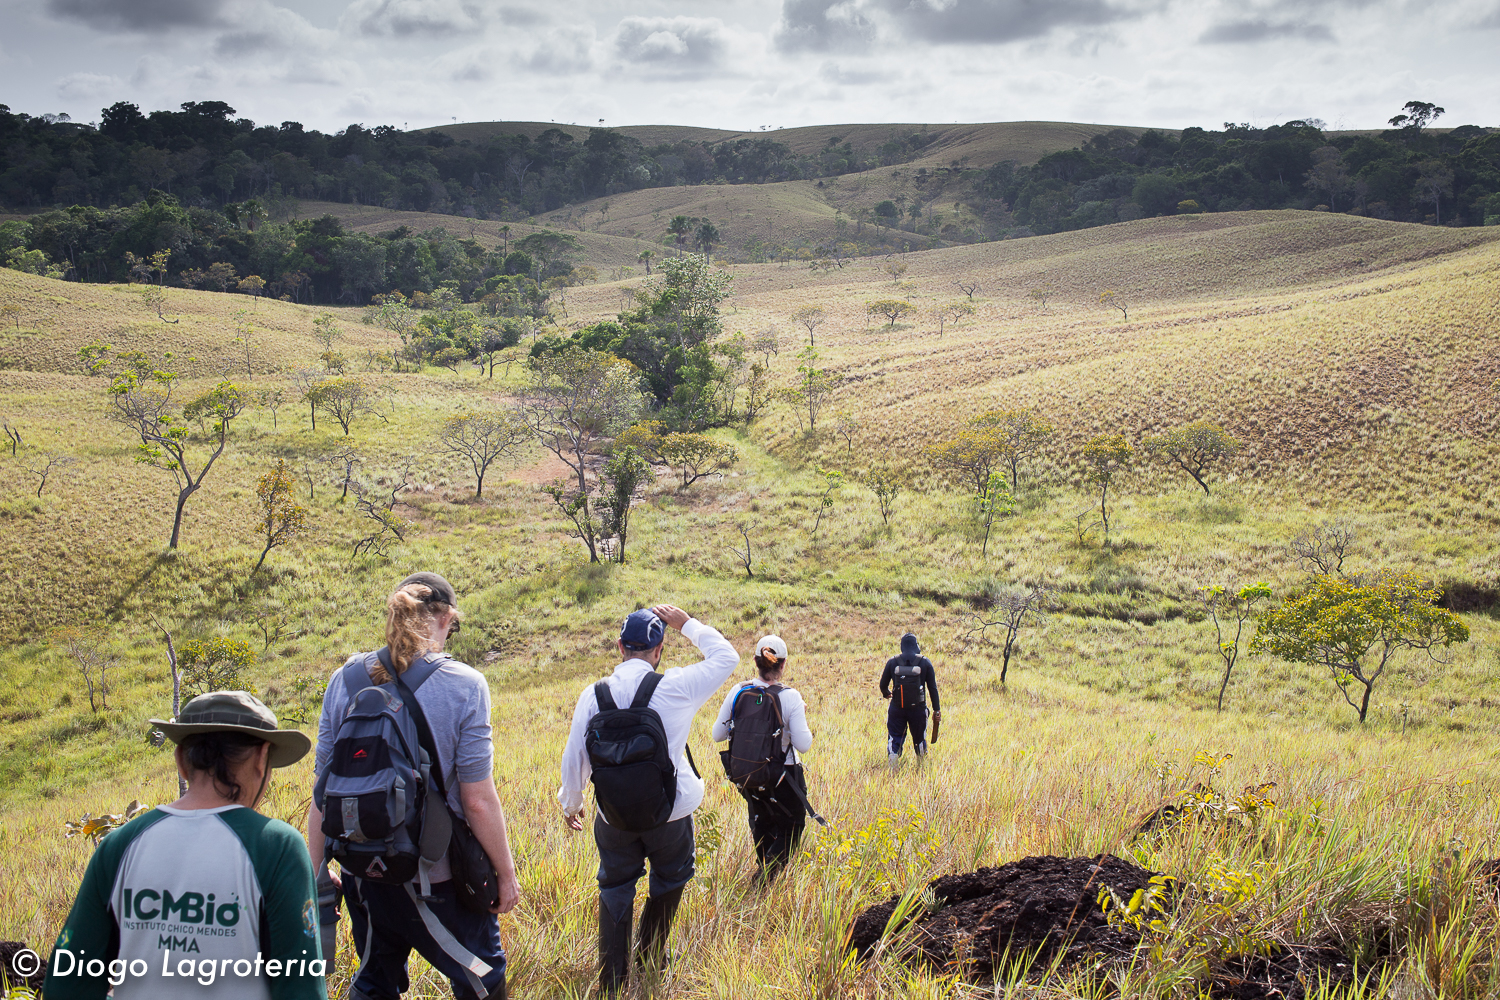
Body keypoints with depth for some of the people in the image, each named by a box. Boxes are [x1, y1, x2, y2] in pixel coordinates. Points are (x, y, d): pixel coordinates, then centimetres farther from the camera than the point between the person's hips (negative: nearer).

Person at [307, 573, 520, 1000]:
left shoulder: (345, 680, -4)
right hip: (440, 879, -4)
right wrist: (506, 874, -2)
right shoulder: (463, 685, -15)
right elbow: (478, 801, -15)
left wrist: (316, 869, 12)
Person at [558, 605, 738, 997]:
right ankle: (651, 954, 35)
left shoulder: (595, 694, -8)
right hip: (671, 813, -2)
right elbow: (726, 656, 0)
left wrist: (570, 803, 17)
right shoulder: (677, 686, -15)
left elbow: (574, 756, 0)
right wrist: (686, 624, 6)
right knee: (671, 877, 24)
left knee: (615, 888, 17)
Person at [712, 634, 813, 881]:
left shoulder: (738, 692, -9)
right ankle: (774, 861, -6)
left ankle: (763, 863, 30)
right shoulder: (790, 697, -18)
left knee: (760, 821, 28)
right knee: (792, 824, 15)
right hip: (783, 777, -4)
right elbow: (803, 745, -17)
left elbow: (717, 735, -1)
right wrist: (801, 716, -2)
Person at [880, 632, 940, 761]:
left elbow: (883, 685, 8)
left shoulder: (892, 662, 1)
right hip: (918, 708, 0)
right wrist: (937, 710, 5)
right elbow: (933, 688, -1)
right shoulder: (925, 662, 0)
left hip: (897, 708, 0)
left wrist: (886, 693, 31)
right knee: (919, 739, 15)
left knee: (895, 738, 6)